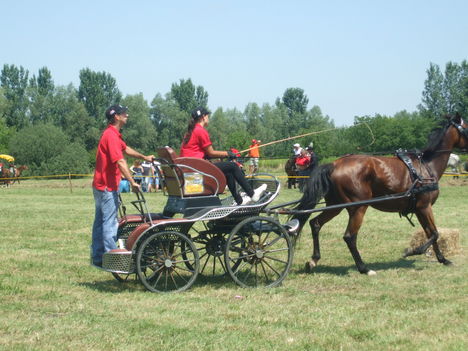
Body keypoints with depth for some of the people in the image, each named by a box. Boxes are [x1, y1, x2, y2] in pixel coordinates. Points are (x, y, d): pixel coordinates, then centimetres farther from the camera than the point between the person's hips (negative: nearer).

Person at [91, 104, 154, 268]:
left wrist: (144, 157, 34)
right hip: (107, 187, -11)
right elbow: (120, 162, -25)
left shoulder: (112, 134, 14)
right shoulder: (111, 136, -19)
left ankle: (97, 258, 18)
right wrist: (132, 182, -26)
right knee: (109, 223, -8)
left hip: (100, 186, 11)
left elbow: (126, 149, 30)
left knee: (100, 222, 13)